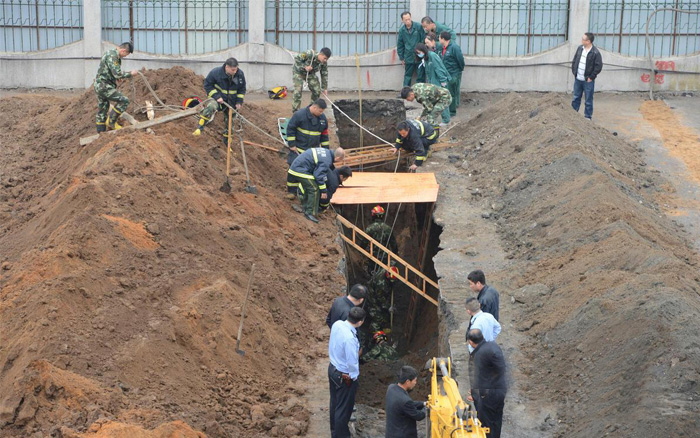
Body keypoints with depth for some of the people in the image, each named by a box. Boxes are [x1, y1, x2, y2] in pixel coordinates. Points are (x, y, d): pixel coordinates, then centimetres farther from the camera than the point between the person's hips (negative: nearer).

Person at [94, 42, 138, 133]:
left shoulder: (111, 53, 15)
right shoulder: (112, 56, -19)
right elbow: (117, 74, -24)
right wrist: (130, 74, -11)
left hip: (100, 86, 11)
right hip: (104, 86, -11)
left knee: (102, 111, 14)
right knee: (124, 100, -12)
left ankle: (101, 132, 19)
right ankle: (111, 121, -4)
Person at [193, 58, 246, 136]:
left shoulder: (240, 74, -10)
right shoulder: (216, 72, -21)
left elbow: (242, 89, 5)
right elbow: (207, 85, -11)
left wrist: (239, 102, -3)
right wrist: (216, 96, -22)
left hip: (231, 102, 4)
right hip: (218, 98, -4)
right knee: (210, 107, -35)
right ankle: (199, 129, -31)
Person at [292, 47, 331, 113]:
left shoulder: (323, 63, -17)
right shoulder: (309, 54, -35)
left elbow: (324, 75, -6)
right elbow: (296, 59, -26)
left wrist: (324, 88, -5)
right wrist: (305, 67, -36)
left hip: (310, 74, 6)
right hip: (298, 72, -6)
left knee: (317, 90, -1)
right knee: (298, 90, -21)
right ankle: (295, 111, -16)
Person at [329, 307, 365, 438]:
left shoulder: (337, 324, -12)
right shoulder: (350, 338, -36)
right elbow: (352, 362, -28)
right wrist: (354, 377, -10)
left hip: (332, 368, 8)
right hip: (344, 376, -8)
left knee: (334, 403, 26)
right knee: (344, 408, 11)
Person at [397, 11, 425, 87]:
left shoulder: (418, 27, -9)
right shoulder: (402, 30, 0)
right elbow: (400, 45, 9)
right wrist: (401, 58, 9)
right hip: (409, 57, 2)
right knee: (408, 75, 6)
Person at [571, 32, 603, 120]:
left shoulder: (595, 53, -16)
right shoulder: (580, 48, 4)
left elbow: (598, 66, -14)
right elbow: (574, 61, 15)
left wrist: (591, 77, -13)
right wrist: (574, 72, 8)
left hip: (588, 81, -6)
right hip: (577, 79, 6)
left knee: (588, 101, 5)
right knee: (576, 98, 15)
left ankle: (588, 117, 14)